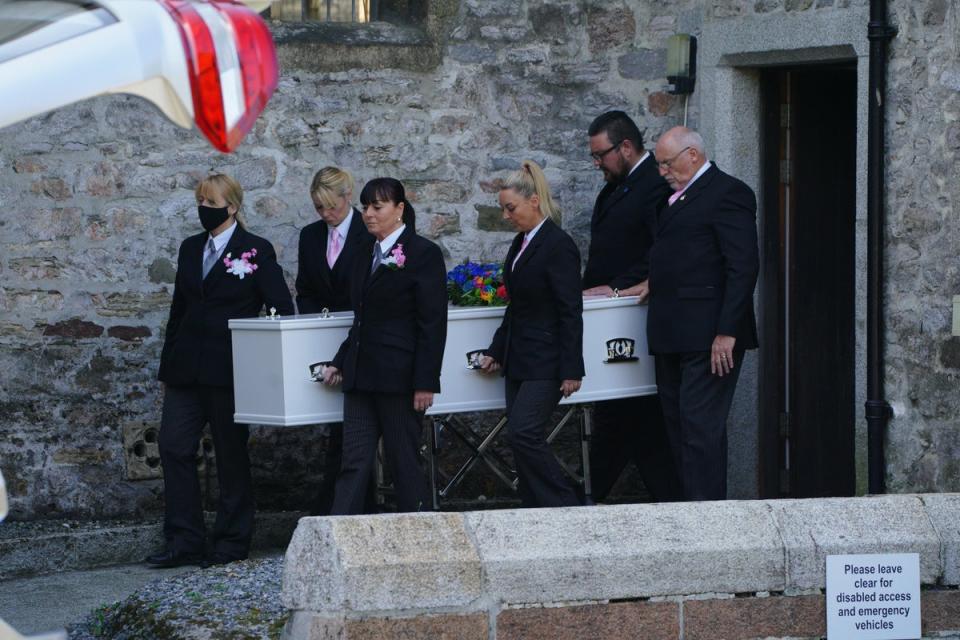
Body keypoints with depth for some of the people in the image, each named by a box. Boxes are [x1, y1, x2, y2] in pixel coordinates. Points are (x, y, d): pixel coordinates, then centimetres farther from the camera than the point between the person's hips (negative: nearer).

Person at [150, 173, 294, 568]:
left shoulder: (256, 251, -3)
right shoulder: (190, 249, 13)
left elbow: (282, 309, -3)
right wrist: (167, 369, 16)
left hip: (229, 369, -5)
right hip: (187, 369, 5)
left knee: (231, 454, 3)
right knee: (174, 447, -3)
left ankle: (232, 542, 12)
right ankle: (183, 541, 2)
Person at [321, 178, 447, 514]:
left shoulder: (423, 253, -6)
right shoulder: (367, 255, 17)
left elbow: (433, 323, -10)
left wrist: (426, 383, -15)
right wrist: (340, 363, 16)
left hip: (399, 378, -7)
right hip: (362, 376, 7)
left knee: (404, 462, 0)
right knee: (354, 462, 0)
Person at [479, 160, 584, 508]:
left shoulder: (558, 245, -14)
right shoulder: (521, 243, 13)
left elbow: (570, 312, -16)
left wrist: (571, 370, -17)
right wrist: (497, 351, 22)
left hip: (545, 363, -9)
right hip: (519, 361, 9)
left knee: (524, 433, -16)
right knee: (522, 439, 5)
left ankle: (565, 509, -7)